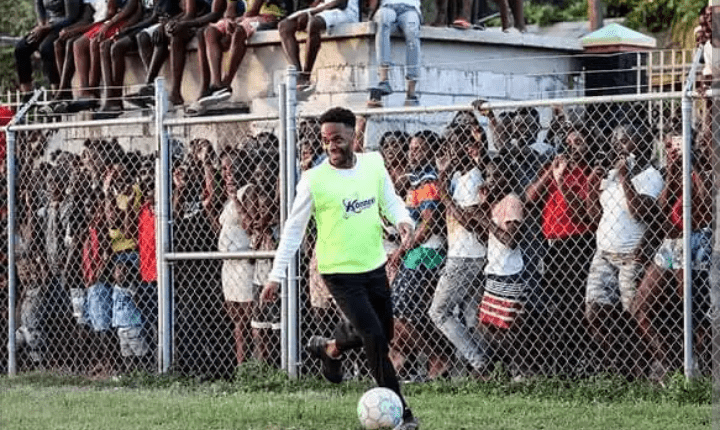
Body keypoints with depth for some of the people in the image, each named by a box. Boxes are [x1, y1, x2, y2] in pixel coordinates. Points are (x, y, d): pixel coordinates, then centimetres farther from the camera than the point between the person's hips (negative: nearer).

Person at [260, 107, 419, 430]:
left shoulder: (373, 164, -1)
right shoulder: (314, 180, -13)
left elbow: (390, 200, 13)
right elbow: (294, 228, -6)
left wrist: (402, 220, -11)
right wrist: (276, 275, -7)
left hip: (374, 266, 5)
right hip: (339, 272, -5)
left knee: (384, 333, 17)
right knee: (375, 338, -13)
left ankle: (329, 349, 45)